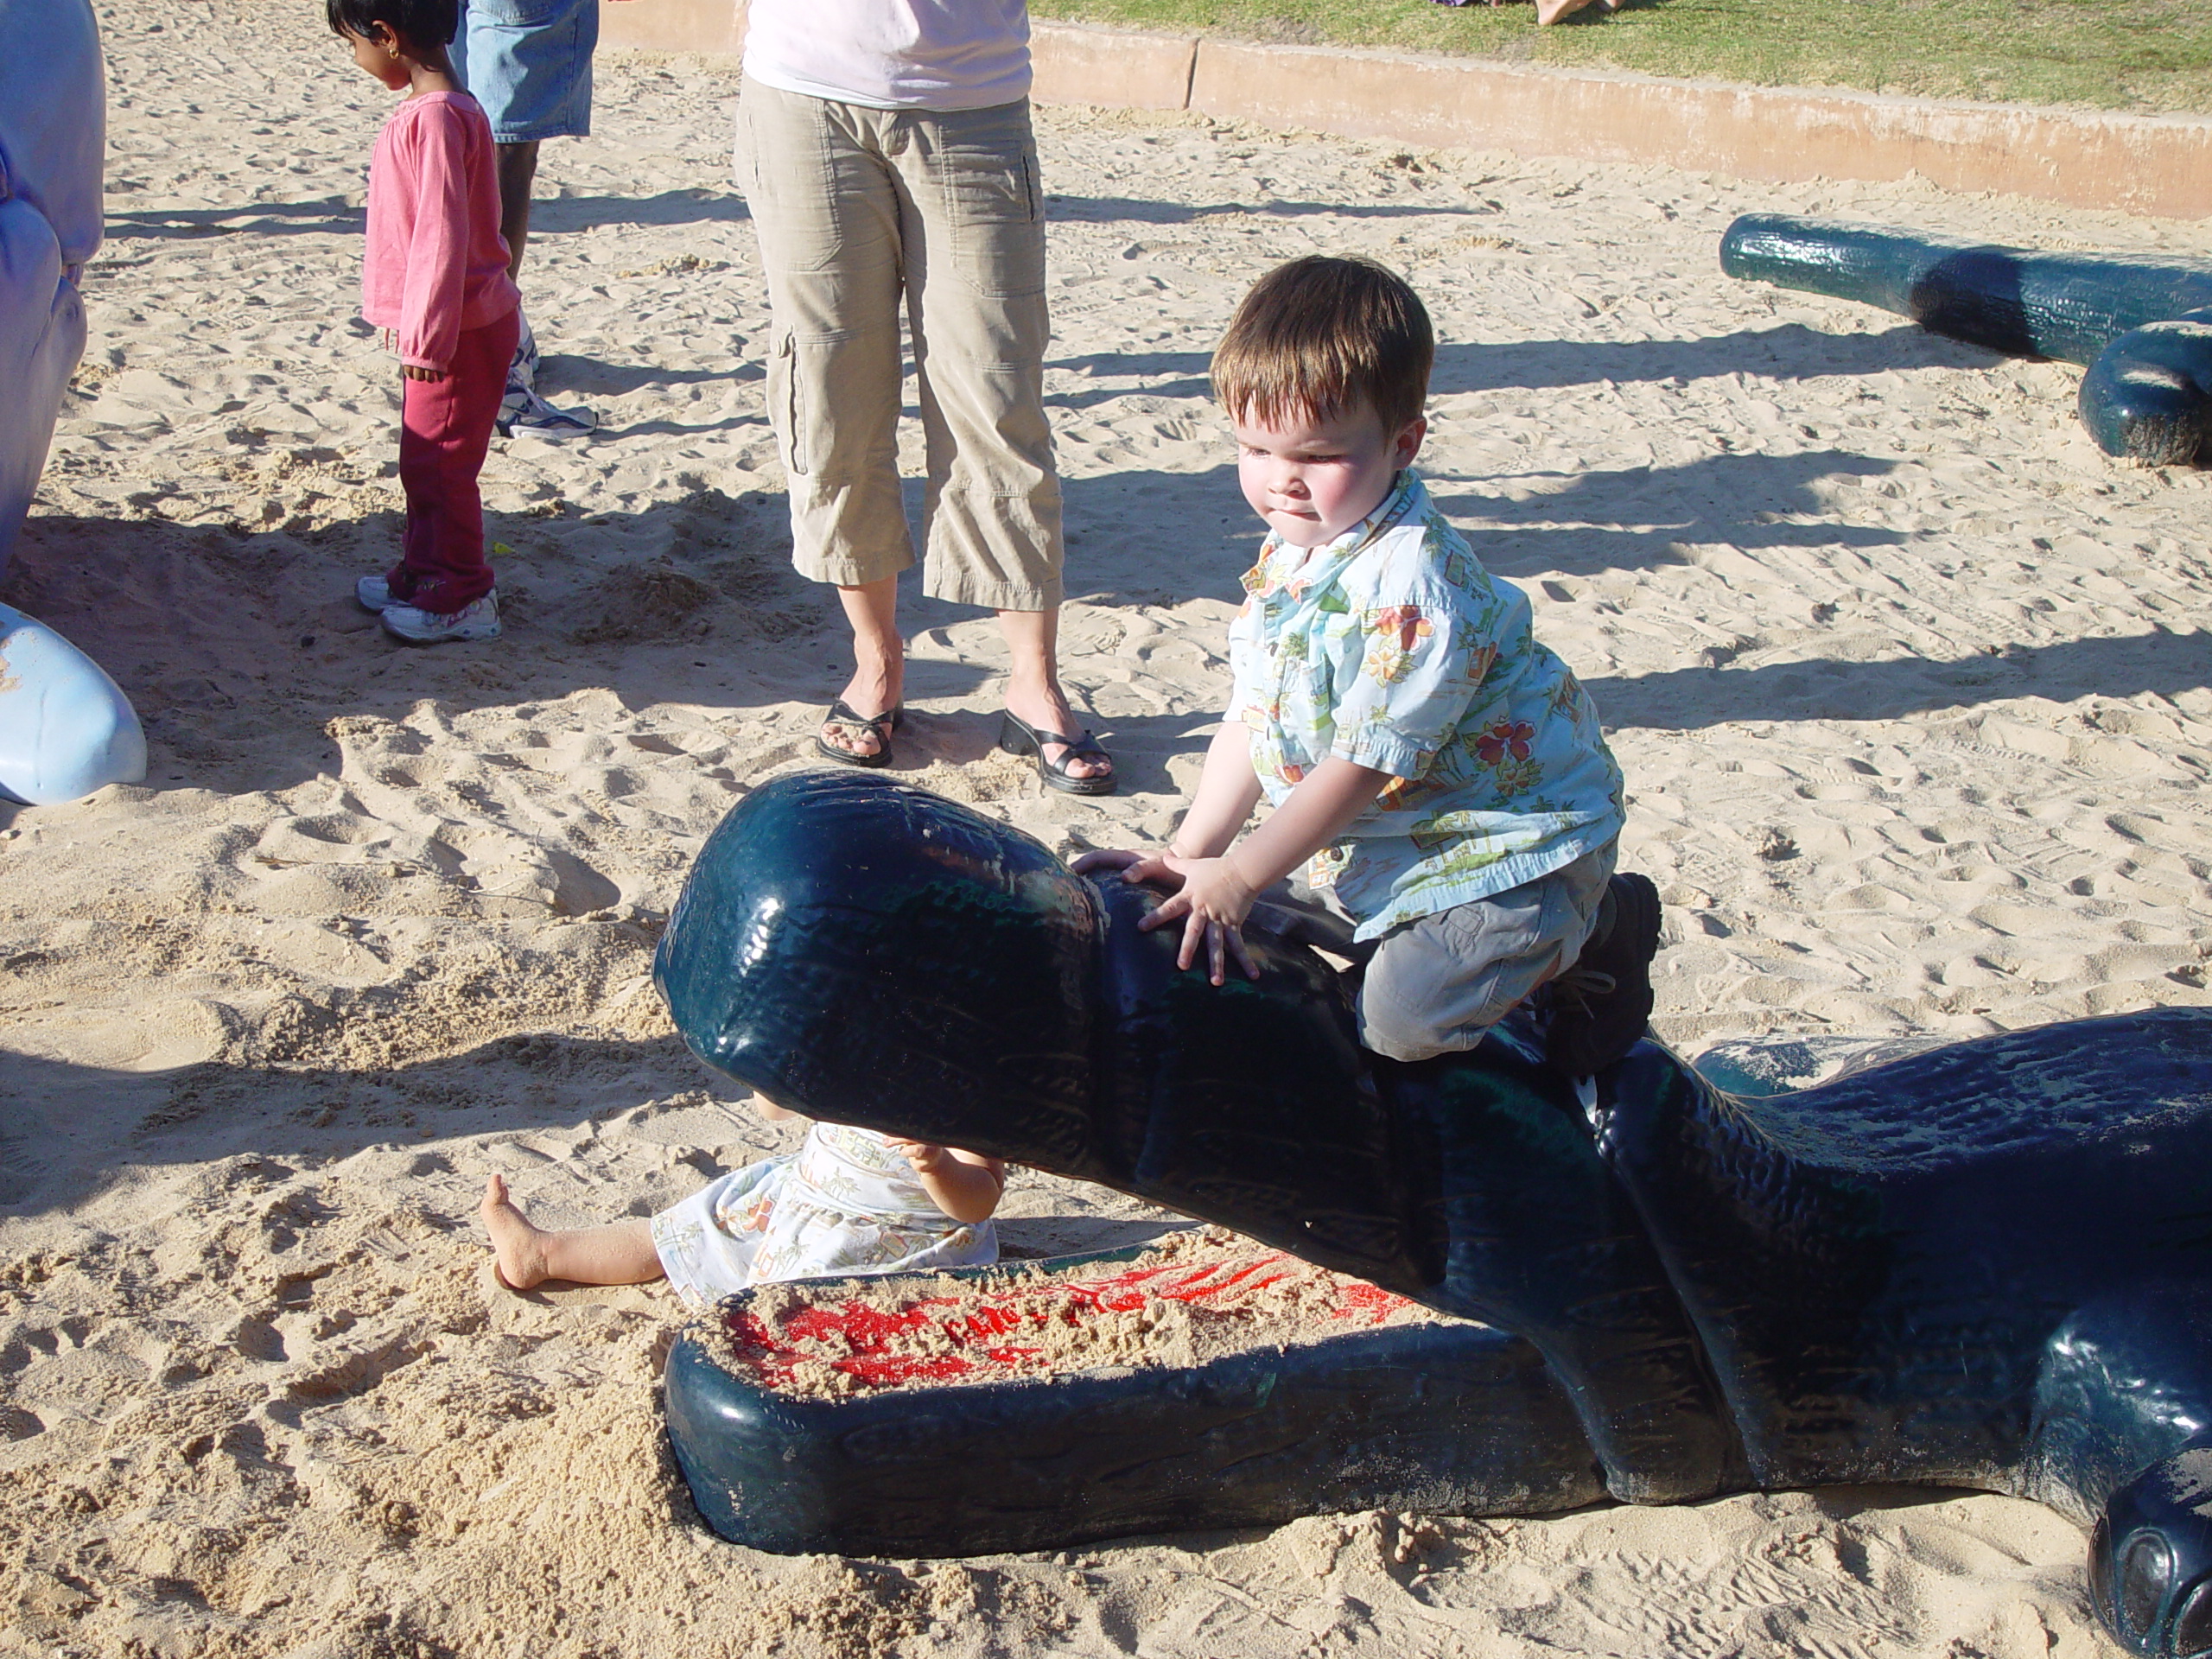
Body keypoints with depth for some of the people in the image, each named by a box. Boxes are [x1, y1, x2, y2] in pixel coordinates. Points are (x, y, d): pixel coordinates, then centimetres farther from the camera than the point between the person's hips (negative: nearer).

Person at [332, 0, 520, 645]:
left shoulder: (436, 117, -22)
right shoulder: (427, 108, 9)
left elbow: (443, 235, -24)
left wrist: (427, 337, -21)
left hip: (459, 330, -10)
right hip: (437, 325, 10)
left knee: (437, 461, -1)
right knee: (423, 459, 19)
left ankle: (464, 597, 9)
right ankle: (421, 573, 32)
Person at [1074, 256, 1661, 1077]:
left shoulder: (1414, 584, -28)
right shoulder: (1286, 555, 0)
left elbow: (1364, 762, -25)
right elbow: (1250, 719, 5)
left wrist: (1237, 876, -19)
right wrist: (1188, 853, -2)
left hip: (1509, 837, -9)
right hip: (1369, 838, 9)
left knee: (1403, 1016, -24)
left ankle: (1599, 926, 4)